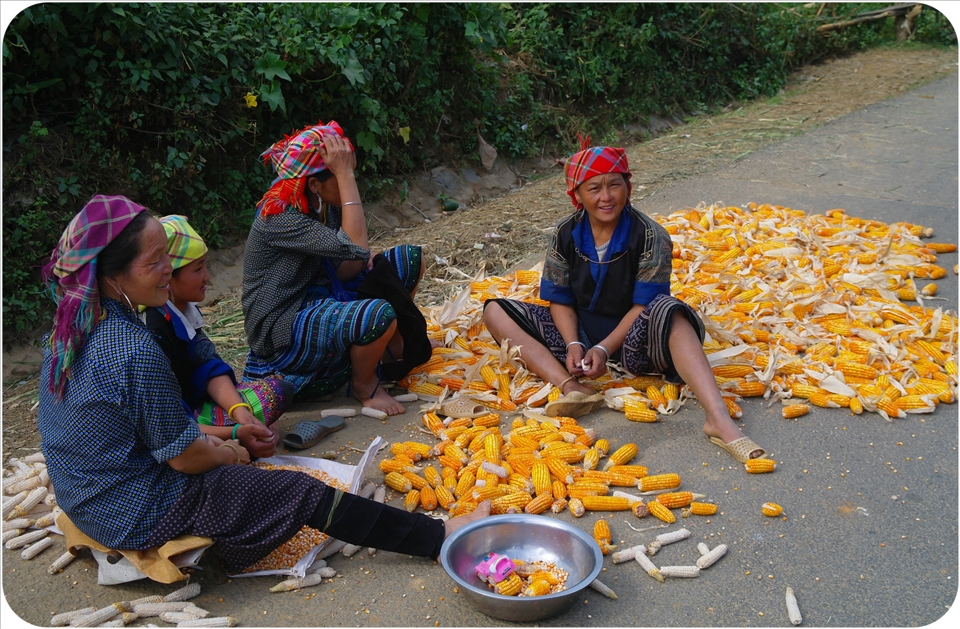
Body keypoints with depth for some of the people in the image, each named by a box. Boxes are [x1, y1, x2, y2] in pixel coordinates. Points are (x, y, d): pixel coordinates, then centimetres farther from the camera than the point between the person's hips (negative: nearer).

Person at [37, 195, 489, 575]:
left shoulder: (70, 328, -3)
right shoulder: (135, 353, -33)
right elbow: (185, 457, -21)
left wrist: (213, 443, 11)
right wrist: (227, 453, 0)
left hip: (85, 498, 9)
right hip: (140, 515, -9)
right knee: (304, 493, -3)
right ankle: (441, 537, 7)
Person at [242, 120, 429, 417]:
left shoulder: (324, 205, 1)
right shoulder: (279, 217, -25)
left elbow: (342, 272, 3)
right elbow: (355, 246, -35)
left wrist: (361, 260, -18)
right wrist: (345, 176, -31)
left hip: (318, 299, 9)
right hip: (281, 334, -9)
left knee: (409, 258, 3)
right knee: (379, 315, -35)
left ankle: (392, 344, 19)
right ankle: (364, 385, -3)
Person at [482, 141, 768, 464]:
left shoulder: (650, 236, -11)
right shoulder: (566, 233, -2)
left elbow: (644, 305, -13)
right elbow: (560, 299, 0)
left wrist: (605, 348, -23)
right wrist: (573, 345, -17)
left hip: (630, 340, -4)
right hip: (581, 335, 4)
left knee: (669, 313, -38)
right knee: (495, 311, -10)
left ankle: (720, 420, -48)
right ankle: (571, 388, -30)